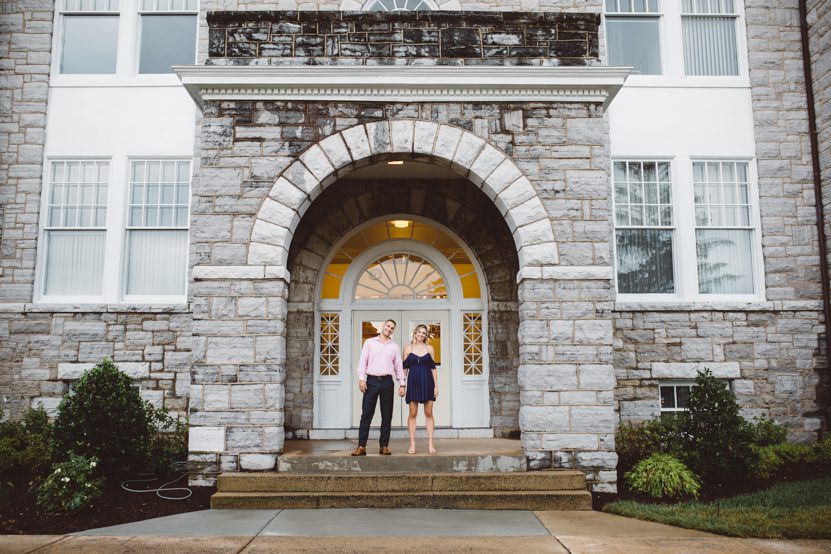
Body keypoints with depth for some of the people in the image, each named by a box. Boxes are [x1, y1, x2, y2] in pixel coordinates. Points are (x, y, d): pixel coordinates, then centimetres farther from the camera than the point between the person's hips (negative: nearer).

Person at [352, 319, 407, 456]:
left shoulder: (394, 347, 14)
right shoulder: (369, 342, 9)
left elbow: (399, 366, 14)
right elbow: (363, 361, 4)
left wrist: (402, 384, 7)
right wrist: (361, 378, -7)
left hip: (387, 382, 2)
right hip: (371, 380, -2)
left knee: (387, 416, 3)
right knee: (366, 414, -5)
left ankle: (384, 446, 9)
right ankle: (361, 446, -4)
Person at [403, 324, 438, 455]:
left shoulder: (429, 348, 7)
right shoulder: (408, 348, 6)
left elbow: (433, 368, 6)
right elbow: (404, 367, 7)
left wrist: (436, 385, 1)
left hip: (427, 382, 1)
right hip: (413, 382, -1)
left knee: (428, 413, 1)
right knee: (413, 414, 0)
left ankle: (430, 444, 4)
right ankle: (412, 444, 3)